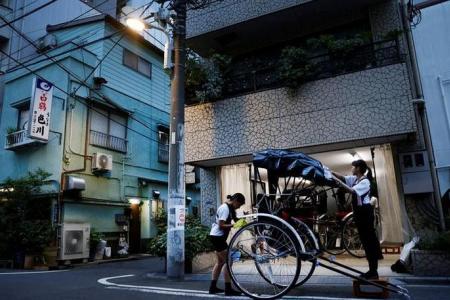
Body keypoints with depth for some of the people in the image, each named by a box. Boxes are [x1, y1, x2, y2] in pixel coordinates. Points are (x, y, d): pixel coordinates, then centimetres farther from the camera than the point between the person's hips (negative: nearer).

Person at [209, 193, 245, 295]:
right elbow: (221, 225, -23)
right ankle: (228, 289, -3)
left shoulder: (230, 208, 11)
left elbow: (235, 219, 7)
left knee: (220, 262, 14)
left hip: (219, 236, 10)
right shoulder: (225, 208, -19)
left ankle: (213, 287, 21)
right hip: (217, 236, -10)